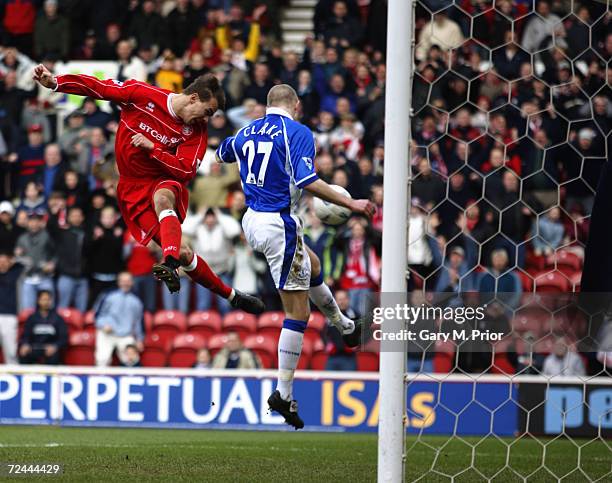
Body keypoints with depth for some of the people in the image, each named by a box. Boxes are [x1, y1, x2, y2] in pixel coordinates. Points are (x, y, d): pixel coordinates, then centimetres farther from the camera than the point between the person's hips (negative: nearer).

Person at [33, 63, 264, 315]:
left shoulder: (196, 131, -6)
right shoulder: (143, 95, -10)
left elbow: (187, 171, -14)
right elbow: (99, 87, -7)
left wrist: (152, 147, -21)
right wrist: (55, 82, -15)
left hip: (167, 182, 1)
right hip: (133, 188, -1)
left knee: (161, 198, -40)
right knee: (181, 252, -14)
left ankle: (170, 264, -56)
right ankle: (231, 295, -2)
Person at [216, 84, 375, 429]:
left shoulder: (247, 132, 10)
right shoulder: (298, 133, -12)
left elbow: (222, 154, 31)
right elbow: (307, 181, -23)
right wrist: (350, 204, -18)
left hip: (252, 220, 8)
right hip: (280, 225, -8)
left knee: (313, 265, 33)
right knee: (298, 311, -2)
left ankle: (345, 326, 52)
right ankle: (284, 394, -4)